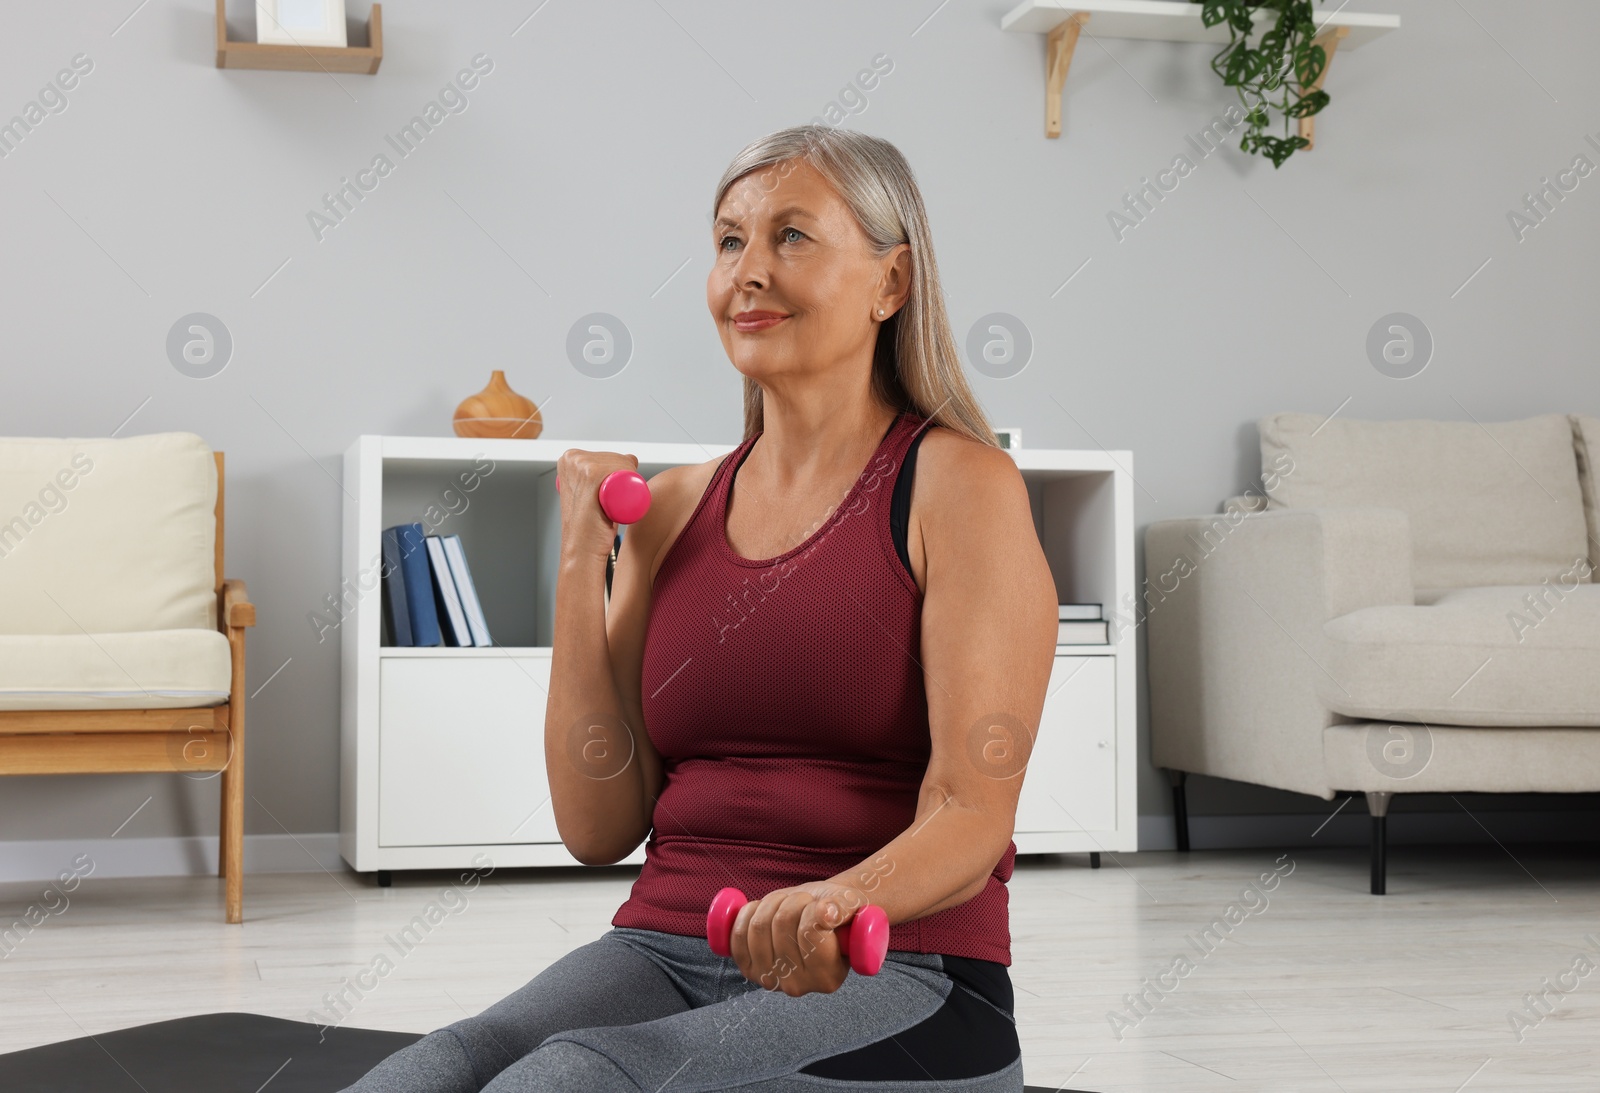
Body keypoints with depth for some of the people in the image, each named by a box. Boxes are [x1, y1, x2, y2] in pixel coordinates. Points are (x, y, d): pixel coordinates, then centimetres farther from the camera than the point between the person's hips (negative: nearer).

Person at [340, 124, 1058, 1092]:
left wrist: (844, 898, -34)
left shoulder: (959, 485, -2)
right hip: (664, 953, 4)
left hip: (888, 982, -4)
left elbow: (973, 813, -12)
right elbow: (599, 826, 7)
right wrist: (583, 560, 3)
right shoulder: (674, 508, 13)